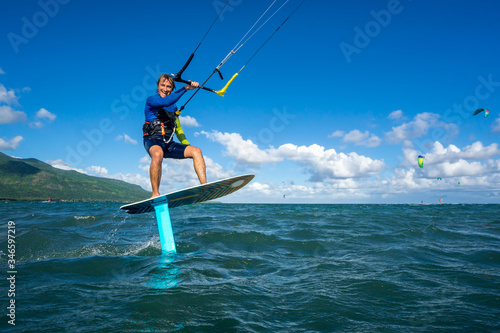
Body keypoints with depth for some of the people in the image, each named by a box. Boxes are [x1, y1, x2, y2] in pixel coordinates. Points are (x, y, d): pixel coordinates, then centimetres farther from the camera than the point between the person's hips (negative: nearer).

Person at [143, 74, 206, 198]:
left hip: (169, 143, 6)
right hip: (152, 141, -6)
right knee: (158, 153, -41)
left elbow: (178, 129, 26)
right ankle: (155, 195, -33)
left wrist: (188, 147, 13)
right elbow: (165, 102, -22)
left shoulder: (173, 107, 22)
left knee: (196, 151, -15)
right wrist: (185, 88, -24)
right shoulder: (151, 100, 2)